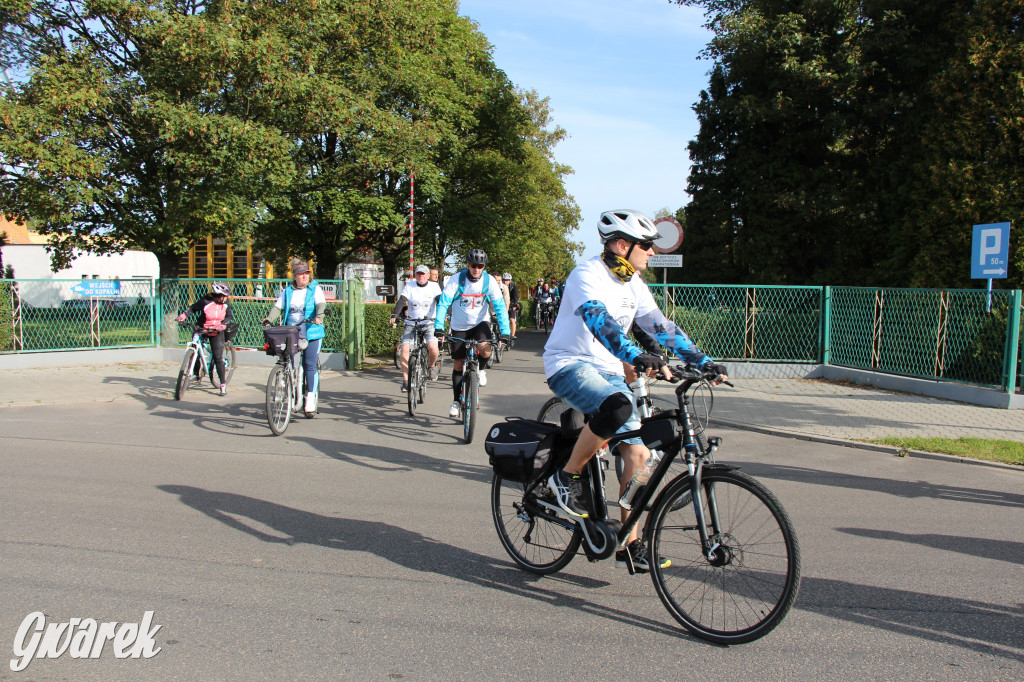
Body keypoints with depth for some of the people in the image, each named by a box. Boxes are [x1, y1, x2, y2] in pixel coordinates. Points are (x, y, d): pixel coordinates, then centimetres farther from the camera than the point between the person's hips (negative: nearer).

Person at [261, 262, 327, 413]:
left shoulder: (315, 289, 2)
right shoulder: (287, 291, 12)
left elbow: (321, 304, -13)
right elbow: (278, 307, 8)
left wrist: (319, 316, -34)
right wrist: (269, 319, -11)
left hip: (312, 333, -3)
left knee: (309, 365, -8)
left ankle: (311, 397, -2)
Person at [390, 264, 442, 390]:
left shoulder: (434, 286, 3)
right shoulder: (409, 286, 4)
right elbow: (401, 301, -7)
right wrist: (394, 315, -23)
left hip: (429, 323, -1)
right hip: (411, 323, 1)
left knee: (433, 348, -23)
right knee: (405, 348, -15)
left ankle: (431, 366, 11)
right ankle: (405, 380, -4)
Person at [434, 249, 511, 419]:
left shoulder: (489, 281, -14)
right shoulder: (457, 279, -16)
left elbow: (500, 306, -14)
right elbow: (443, 303, -19)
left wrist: (505, 332, -23)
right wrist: (438, 327, -30)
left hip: (480, 323, 0)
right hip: (460, 327, 1)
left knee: (485, 349, -30)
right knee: (458, 365, 4)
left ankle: (482, 369, 4)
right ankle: (457, 401, 19)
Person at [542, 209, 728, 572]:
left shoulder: (633, 284, 9)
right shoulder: (588, 275, -17)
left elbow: (661, 326, 10)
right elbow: (598, 320, -35)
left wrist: (704, 361, 1)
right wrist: (637, 357, -51)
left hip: (609, 371, 8)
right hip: (570, 365, -8)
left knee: (637, 454, -1)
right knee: (617, 408, -38)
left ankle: (629, 544, 10)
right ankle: (566, 477, -15)